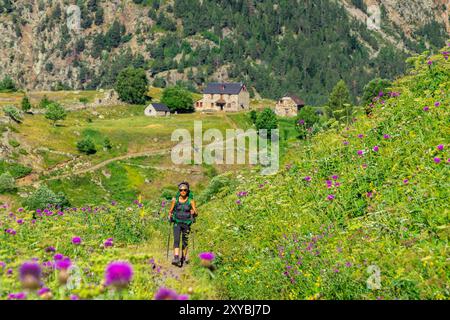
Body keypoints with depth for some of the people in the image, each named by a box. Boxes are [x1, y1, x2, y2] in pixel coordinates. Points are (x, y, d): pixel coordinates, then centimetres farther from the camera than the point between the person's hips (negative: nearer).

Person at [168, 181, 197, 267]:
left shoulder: (191, 200, -6)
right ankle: (176, 259, -27)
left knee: (185, 241, 8)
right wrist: (170, 215, -11)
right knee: (176, 240, -16)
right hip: (177, 223, 0)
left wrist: (193, 212, -27)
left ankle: (184, 258, 30)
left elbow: (196, 214, -5)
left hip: (186, 223, 0)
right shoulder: (175, 200, -2)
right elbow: (170, 210, 9)